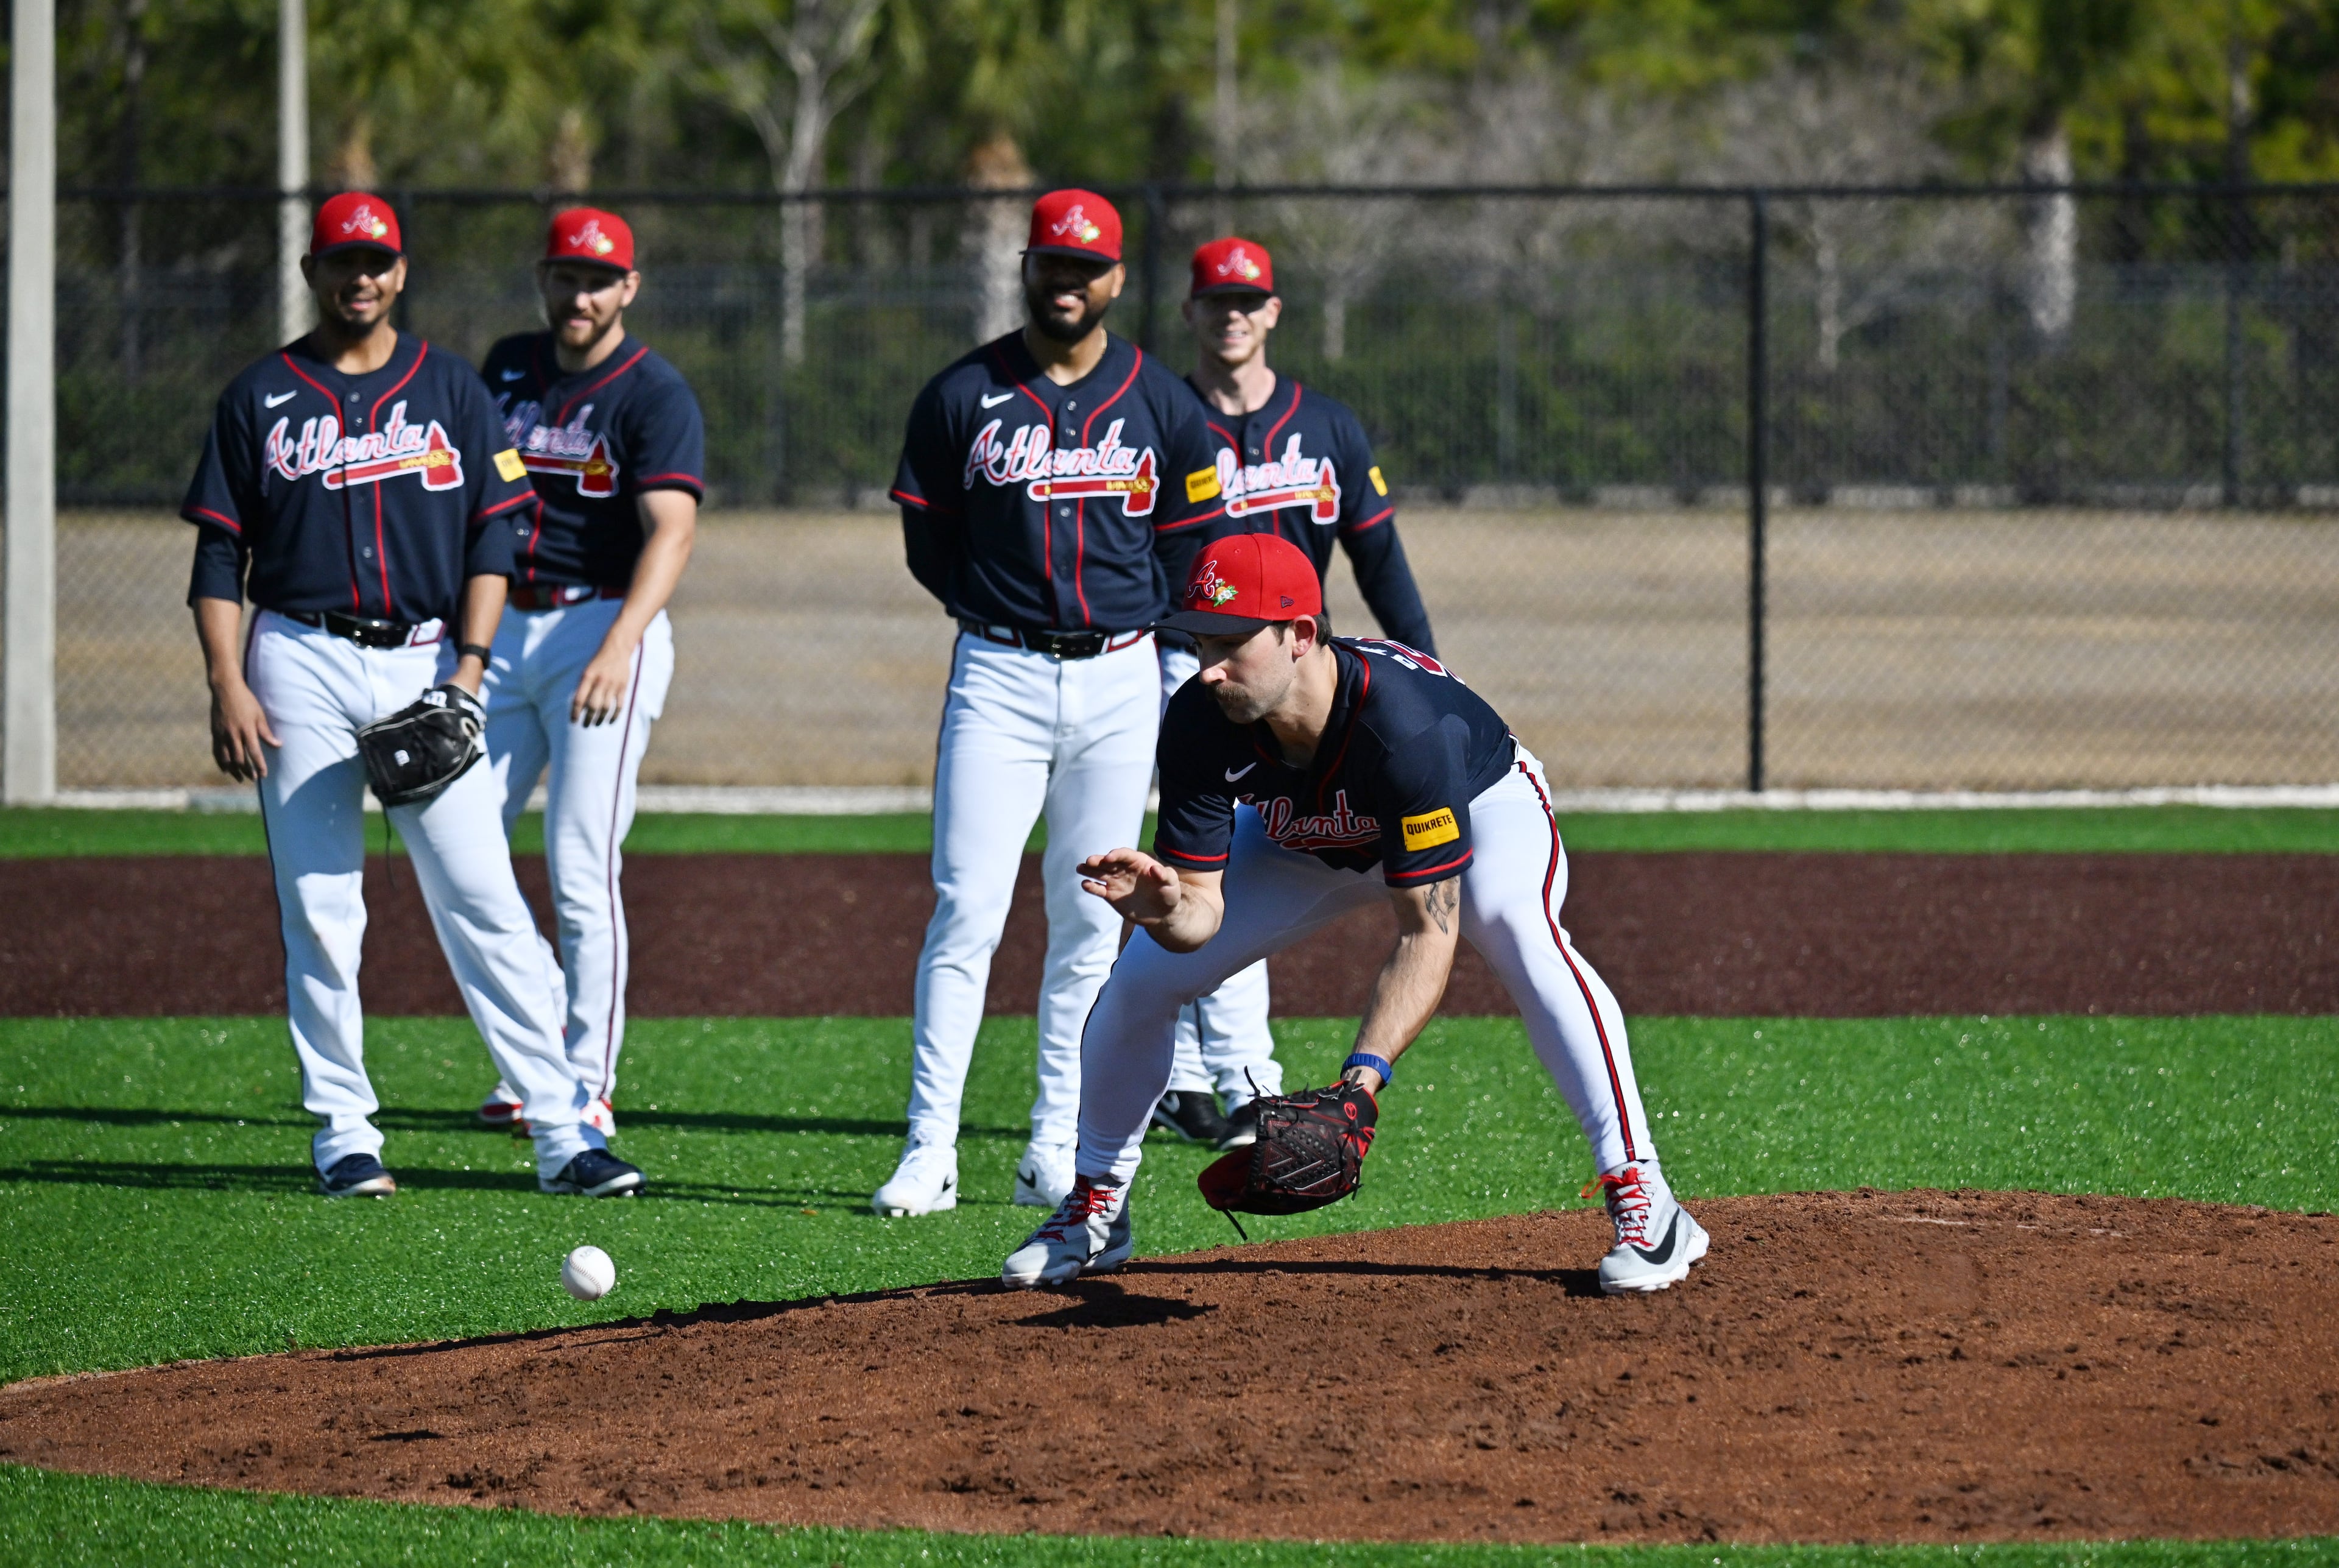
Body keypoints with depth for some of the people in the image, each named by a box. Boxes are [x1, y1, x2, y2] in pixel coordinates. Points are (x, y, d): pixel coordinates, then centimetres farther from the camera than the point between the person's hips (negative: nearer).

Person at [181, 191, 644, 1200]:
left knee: (485, 900, -6)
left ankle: (561, 1132, -9)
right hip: (303, 667, 0)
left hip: (427, 665, 0)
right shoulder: (259, 398, 8)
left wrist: (469, 664, -6)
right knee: (318, 910, -2)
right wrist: (227, 686, -6)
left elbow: (492, 538, 6)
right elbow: (219, 557, 6)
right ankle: (343, 1135, 6)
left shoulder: (451, 388, 10)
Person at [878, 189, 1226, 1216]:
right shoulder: (962, 397, 2)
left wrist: (1123, 609, 2)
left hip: (1119, 678, 2)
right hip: (999, 675, -2)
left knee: (1090, 927, 4)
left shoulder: (1160, 405, 6)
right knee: (967, 912, -10)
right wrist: (999, 610, 1)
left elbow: (1190, 544, 12)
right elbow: (928, 544, 8)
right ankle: (929, 1152, -9)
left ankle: (1056, 1153, 10)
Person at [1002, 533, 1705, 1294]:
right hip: (1308, 842, 5)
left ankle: (1643, 1204, -33)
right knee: (1145, 969, -3)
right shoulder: (1200, 725, -31)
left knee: (1521, 936, -36)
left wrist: (1365, 1072, -54)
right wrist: (1166, 908, -50)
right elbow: (1202, 912, -25)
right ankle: (1096, 1211, 21)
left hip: (1482, 808, -5)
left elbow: (1428, 933, -42)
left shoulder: (1405, 727, -44)